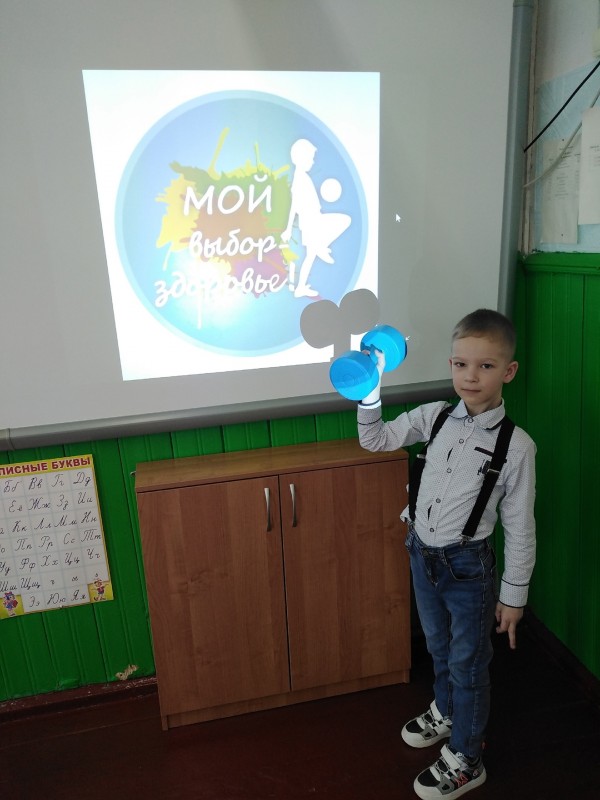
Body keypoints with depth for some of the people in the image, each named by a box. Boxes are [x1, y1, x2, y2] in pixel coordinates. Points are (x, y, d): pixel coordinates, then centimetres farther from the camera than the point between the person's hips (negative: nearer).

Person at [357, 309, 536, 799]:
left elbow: (520, 528, -11)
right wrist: (370, 392, -15)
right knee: (439, 647, 27)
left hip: (467, 563, -4)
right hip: (422, 552, 5)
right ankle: (446, 713, 54)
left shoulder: (517, 445, -18)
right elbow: (376, 439, 2)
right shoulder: (435, 417, -7)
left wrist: (514, 595, -5)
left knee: (468, 663, 14)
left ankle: (465, 760, 38)